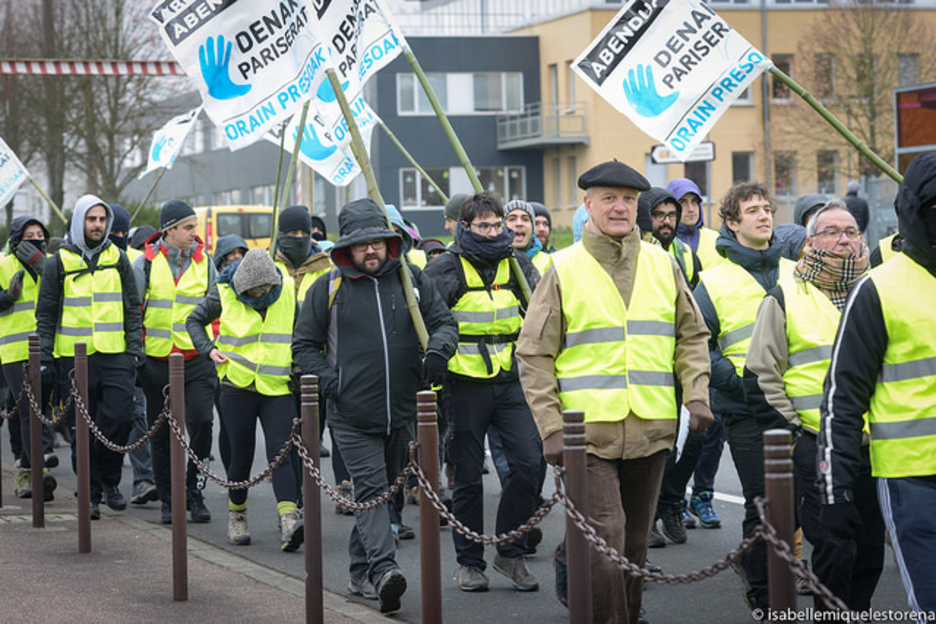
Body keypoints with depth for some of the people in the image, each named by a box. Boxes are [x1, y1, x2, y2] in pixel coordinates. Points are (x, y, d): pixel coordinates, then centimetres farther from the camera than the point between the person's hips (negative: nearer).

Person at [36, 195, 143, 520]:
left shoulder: (118, 259, 10)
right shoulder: (59, 262, 4)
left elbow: (132, 308, 13)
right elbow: (45, 314, 6)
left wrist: (135, 349, 3)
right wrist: (45, 359, 0)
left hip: (115, 356, 1)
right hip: (74, 357, -1)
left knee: (119, 418, -11)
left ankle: (110, 481, 10)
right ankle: (90, 494, 11)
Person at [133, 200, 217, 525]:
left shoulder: (204, 262, 7)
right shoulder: (146, 263, 0)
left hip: (197, 360, 1)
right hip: (158, 361, -1)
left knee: (201, 422, -14)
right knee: (161, 434, 5)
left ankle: (194, 492, 1)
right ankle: (169, 500, 16)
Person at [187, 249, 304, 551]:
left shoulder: (288, 291, -1)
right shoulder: (224, 295, -5)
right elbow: (194, 320, 11)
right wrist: (208, 349, -3)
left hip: (278, 389, 0)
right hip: (238, 388, 0)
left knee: (280, 454, -13)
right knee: (241, 457, 6)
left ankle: (289, 519, -23)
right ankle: (236, 515, 27)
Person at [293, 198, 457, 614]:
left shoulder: (411, 279, 8)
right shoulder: (328, 288, 2)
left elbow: (444, 322, 12)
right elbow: (304, 345, 8)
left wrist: (438, 349, -11)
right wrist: (329, 381, -6)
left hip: (402, 412, 4)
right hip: (352, 415, -4)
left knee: (384, 491, 12)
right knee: (371, 489, -16)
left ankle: (361, 572, 24)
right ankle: (383, 570, -27)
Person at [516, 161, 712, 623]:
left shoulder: (663, 265, 9)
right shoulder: (563, 270, -1)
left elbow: (692, 336, 17)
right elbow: (534, 355, 0)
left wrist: (696, 394, 2)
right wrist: (551, 427, -8)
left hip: (650, 429, 4)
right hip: (587, 429, -4)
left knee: (634, 542, 13)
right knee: (604, 543, -12)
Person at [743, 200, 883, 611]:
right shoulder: (786, 299, 2)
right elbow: (761, 376, 1)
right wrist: (787, 434, -5)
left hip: (872, 444, 4)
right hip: (815, 445, -4)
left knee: (870, 550, 7)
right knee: (835, 548, -10)